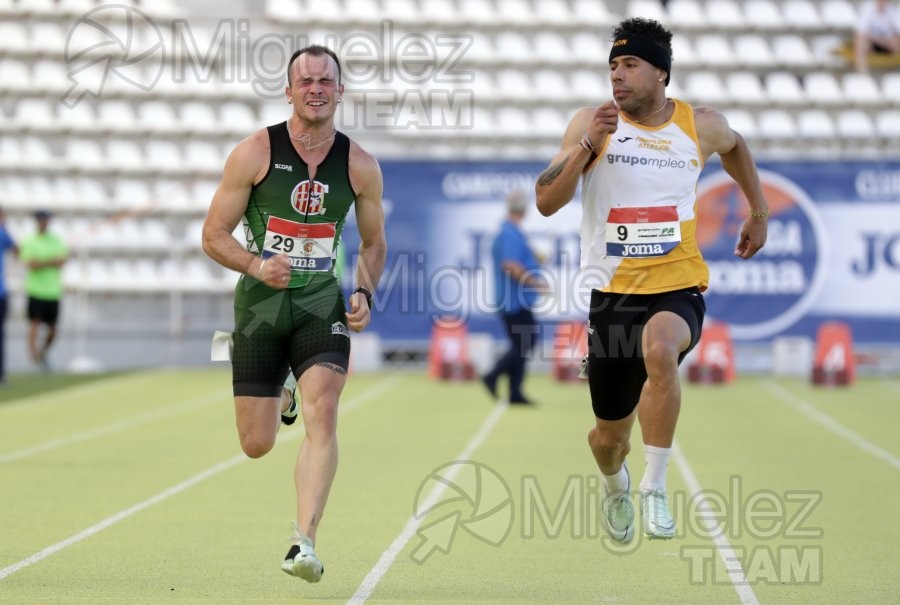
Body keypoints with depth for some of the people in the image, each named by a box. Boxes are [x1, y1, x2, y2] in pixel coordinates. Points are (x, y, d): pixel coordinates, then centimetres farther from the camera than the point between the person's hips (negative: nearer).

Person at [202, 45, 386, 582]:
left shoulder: (360, 166, 1)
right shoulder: (255, 154, -6)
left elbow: (374, 243, 14)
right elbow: (214, 234, -2)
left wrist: (365, 293, -4)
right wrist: (256, 266, -21)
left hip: (322, 305, 0)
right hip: (261, 306, 0)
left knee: (322, 413, -23)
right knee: (256, 445, 3)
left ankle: (304, 542, -24)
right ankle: (281, 400, 41)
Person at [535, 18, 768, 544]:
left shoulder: (701, 125, 3)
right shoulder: (592, 124, -3)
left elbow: (735, 146, 28)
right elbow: (546, 202, -11)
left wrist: (759, 213, 27)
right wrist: (587, 146, -23)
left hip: (679, 288, -1)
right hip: (612, 293, 1)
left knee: (659, 350, -37)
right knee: (610, 434, 8)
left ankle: (656, 486, -24)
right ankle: (615, 483, 47)